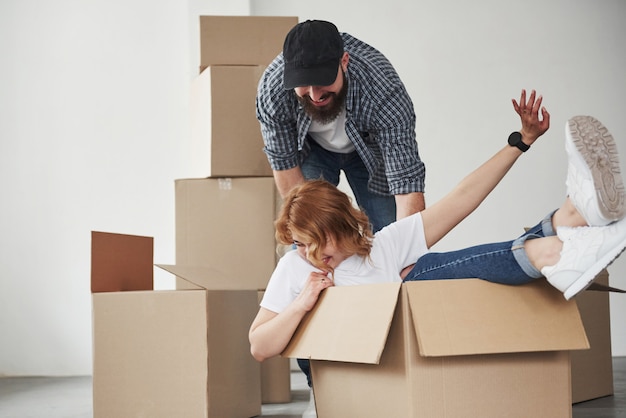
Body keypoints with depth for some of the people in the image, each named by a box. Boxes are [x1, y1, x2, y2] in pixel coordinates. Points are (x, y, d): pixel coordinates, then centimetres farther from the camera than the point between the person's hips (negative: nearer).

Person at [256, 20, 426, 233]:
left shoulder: (385, 91, -41)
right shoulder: (271, 89, -35)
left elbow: (407, 184, -43)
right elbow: (283, 164, -19)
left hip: (369, 148, 0)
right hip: (309, 148, 1)